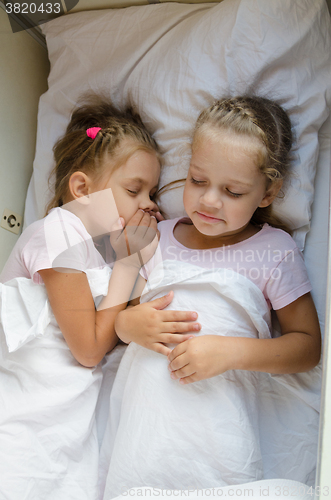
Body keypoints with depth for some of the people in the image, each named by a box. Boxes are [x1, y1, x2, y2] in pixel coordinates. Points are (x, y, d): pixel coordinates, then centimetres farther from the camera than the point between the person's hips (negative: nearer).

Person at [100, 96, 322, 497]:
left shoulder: (274, 252, -2)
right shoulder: (161, 237, 8)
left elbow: (308, 346, -2)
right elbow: (119, 318, 14)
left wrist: (230, 351, -15)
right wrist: (131, 323, -10)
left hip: (213, 432, -3)